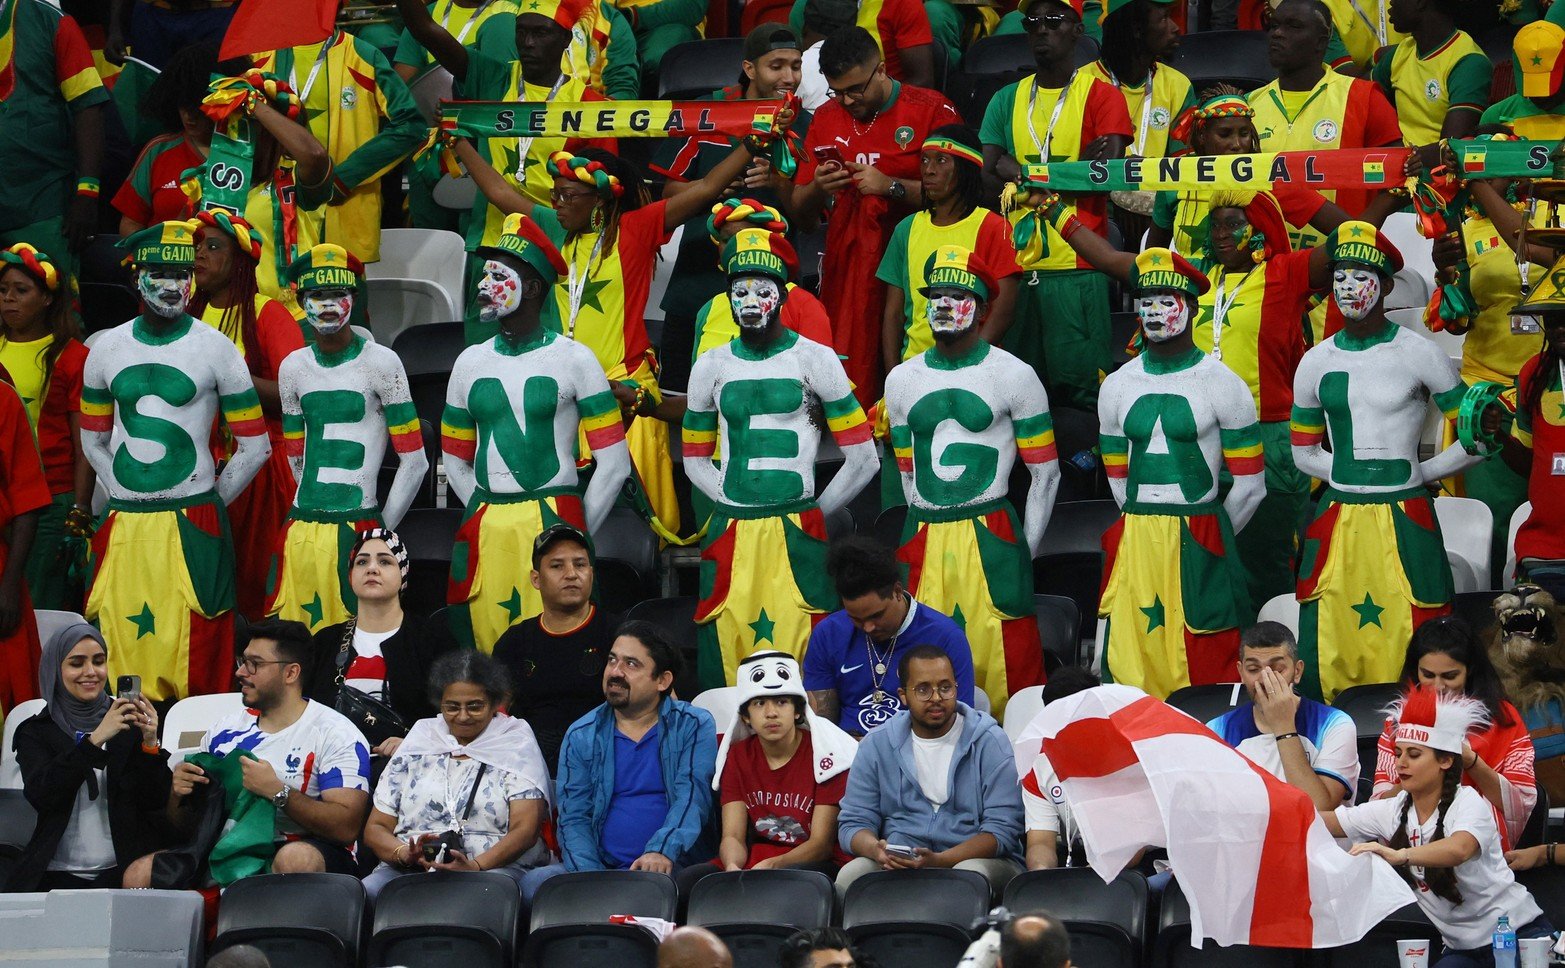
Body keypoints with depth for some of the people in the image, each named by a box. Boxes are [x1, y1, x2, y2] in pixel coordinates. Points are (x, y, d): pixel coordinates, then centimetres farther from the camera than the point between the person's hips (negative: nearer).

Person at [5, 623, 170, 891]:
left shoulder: (129, 723, 9)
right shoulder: (35, 732, 9)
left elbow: (155, 801, 5)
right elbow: (40, 795, -9)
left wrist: (150, 742, -11)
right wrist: (96, 740, -17)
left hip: (121, 870, 0)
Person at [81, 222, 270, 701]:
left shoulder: (215, 348, 1)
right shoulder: (107, 348, 11)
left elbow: (255, 446, 4)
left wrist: (207, 505, 4)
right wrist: (125, 497, 11)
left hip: (192, 525, -3)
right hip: (122, 526, 3)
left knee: (194, 659, -7)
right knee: (120, 648, 0)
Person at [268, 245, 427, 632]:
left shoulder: (380, 363, -2)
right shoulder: (293, 368, 12)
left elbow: (414, 460, -1)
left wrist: (382, 529, 0)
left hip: (359, 529, -4)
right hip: (300, 531, 4)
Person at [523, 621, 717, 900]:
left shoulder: (693, 726, 7)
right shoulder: (581, 736, 14)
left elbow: (692, 796, -8)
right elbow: (573, 818, 6)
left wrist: (662, 850, -29)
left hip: (674, 868, -4)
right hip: (603, 868, 4)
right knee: (533, 882, -26)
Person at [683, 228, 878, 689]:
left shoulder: (815, 360, 3)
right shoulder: (711, 368, 13)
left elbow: (862, 458, 4)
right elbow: (696, 458, 21)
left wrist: (812, 515, 4)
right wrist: (736, 508, 7)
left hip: (796, 536, -3)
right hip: (728, 537, 3)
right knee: (723, 663, -1)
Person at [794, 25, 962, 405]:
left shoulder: (932, 110, 0)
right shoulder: (826, 118, 15)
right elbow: (801, 214, 19)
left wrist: (891, 186, -15)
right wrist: (817, 189, -3)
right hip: (845, 270, 4)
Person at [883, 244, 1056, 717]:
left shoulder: (1013, 376, 1)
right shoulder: (902, 380, 14)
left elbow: (1045, 473, 3)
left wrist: (1022, 554, -1)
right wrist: (927, 538, 15)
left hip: (990, 538, -4)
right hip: (923, 541, 4)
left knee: (1005, 670, -8)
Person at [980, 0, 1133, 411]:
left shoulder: (1100, 96, 3)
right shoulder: (1007, 100, 16)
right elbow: (988, 173, 4)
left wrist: (1021, 171, -8)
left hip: (1077, 268, -4)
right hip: (1016, 264, 4)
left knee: (1079, 381, -7)